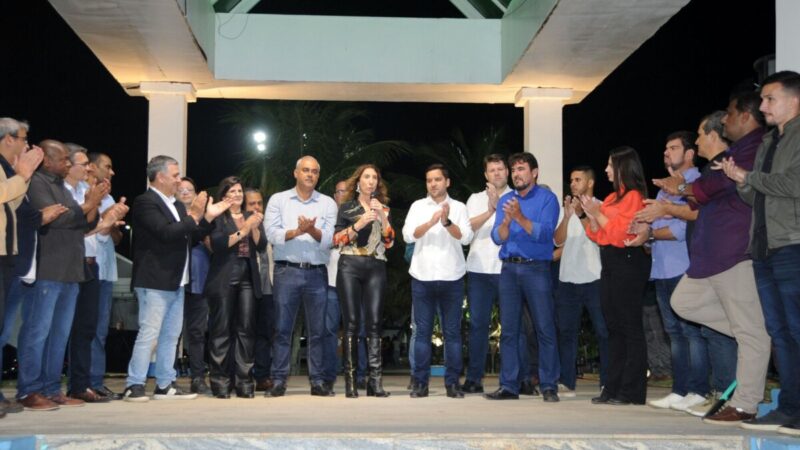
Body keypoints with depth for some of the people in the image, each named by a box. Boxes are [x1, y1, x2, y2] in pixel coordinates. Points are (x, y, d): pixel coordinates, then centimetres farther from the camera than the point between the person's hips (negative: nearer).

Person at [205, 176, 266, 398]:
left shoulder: (251, 217, 18)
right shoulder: (217, 217, 5)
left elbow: (261, 247, 9)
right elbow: (217, 243, -10)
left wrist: (254, 229, -8)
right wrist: (243, 230, -12)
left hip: (248, 279, 4)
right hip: (223, 279, -4)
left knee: (246, 330, -2)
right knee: (221, 330, -4)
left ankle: (244, 382, 1)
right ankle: (220, 382, 0)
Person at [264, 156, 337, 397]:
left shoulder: (327, 203, 9)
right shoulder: (278, 200, 7)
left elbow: (328, 239, -2)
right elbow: (272, 234, -5)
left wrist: (312, 230, -21)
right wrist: (297, 231, -18)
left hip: (316, 273, 1)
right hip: (286, 271, -1)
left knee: (317, 330, 4)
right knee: (282, 328, 0)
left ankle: (317, 381, 10)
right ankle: (278, 381, 6)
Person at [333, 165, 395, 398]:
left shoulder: (383, 208, 17)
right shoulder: (346, 207, 10)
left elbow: (389, 242, 7)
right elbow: (337, 240, 2)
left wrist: (382, 216, -5)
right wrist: (359, 224, -11)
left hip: (376, 268, 2)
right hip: (350, 266, -2)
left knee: (374, 323, -6)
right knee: (352, 323, -6)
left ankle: (375, 380, -7)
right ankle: (350, 381, -5)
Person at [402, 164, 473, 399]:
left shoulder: (458, 207, 6)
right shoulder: (418, 206, 8)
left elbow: (466, 237, -6)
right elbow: (408, 235, -4)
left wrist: (447, 222, -23)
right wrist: (431, 222, -19)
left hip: (452, 278, 0)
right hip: (422, 277, 1)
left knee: (452, 331, 3)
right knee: (422, 331, 3)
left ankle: (452, 382, 9)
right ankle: (420, 382, 8)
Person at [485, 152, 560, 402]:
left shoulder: (547, 198, 0)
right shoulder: (505, 200, 13)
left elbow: (545, 233, -12)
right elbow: (498, 238, 5)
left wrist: (520, 217, -23)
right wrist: (507, 221, -15)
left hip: (537, 269, -4)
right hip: (509, 269, 4)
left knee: (545, 328, -5)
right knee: (508, 330, 5)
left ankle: (549, 386, 0)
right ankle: (508, 386, 10)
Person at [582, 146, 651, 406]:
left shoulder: (634, 196, -8)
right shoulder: (613, 197, 17)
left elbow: (618, 232, -17)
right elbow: (599, 236, 16)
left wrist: (597, 213, -7)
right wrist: (589, 216, 2)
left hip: (628, 262, -9)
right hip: (609, 263, 9)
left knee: (630, 327, -6)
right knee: (614, 326, 10)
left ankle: (632, 392, -2)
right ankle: (613, 389, 14)